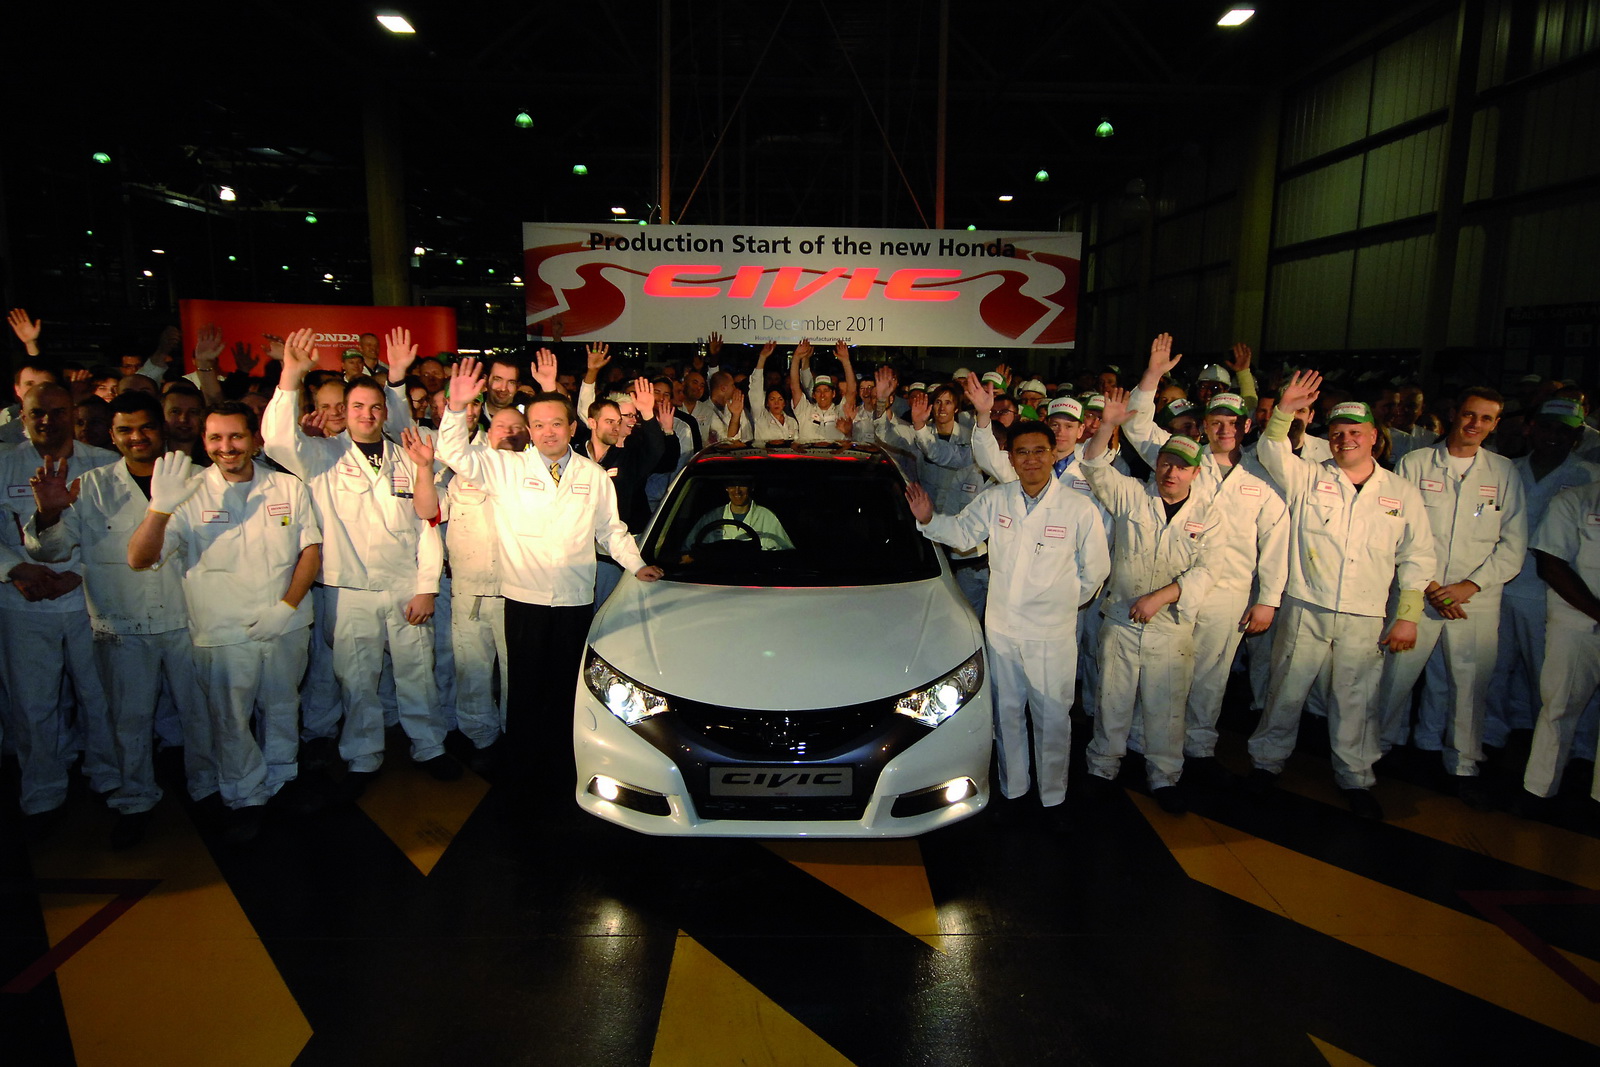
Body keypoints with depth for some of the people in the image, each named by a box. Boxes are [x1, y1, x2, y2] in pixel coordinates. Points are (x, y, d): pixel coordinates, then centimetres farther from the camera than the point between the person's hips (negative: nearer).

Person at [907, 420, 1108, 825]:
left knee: (1052, 718, 8)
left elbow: (1095, 570, 1)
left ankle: (1053, 798, 27)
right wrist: (929, 519, -7)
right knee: (1007, 712, 16)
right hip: (1001, 628, 3)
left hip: (1052, 635, -3)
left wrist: (1062, 602, 6)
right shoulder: (994, 499, -2)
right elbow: (962, 533, 10)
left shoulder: (1079, 509, -9)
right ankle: (1012, 788, 34)